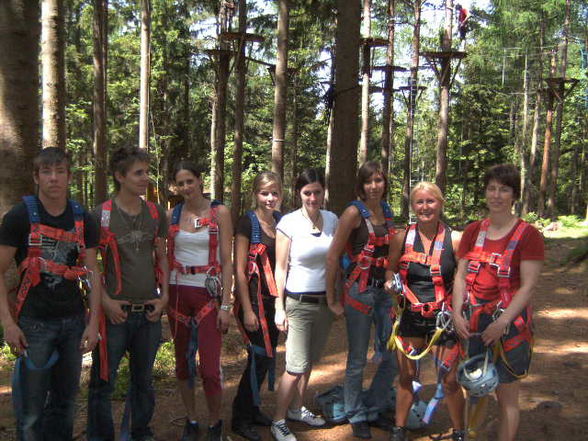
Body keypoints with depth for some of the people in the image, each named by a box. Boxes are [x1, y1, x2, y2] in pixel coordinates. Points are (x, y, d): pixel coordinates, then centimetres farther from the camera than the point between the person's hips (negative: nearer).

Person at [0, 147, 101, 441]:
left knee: (66, 400, 14)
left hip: (73, 322, 3)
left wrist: (93, 323, 0)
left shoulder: (83, 220, 6)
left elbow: (92, 273, 6)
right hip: (33, 324, -3)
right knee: (30, 408, 2)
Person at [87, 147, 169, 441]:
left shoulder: (156, 214, 5)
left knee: (143, 380, 17)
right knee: (103, 381, 3)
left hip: (150, 312, 4)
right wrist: (106, 301, -12)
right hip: (115, 313, -4)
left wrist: (163, 296, 2)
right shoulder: (101, 215, -8)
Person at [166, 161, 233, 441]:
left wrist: (226, 304, -9)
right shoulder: (172, 215, 5)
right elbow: (167, 257, 10)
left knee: (210, 367, -6)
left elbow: (227, 262, -5)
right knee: (183, 362, 12)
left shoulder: (219, 213, -3)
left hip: (208, 294, -3)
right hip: (177, 292, 3)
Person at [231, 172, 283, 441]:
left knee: (266, 356, 13)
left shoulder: (282, 221, 8)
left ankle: (252, 409, 30)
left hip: (275, 300, 6)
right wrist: (247, 310, -15)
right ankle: (240, 419, 13)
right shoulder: (248, 222, -10)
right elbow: (239, 270, -12)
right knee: (259, 357, -4)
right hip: (255, 299, -6)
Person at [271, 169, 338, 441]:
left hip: (325, 302, 5)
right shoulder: (289, 223, -10)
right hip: (298, 303, -5)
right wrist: (279, 308, -10)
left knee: (310, 361, 14)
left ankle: (296, 409, 33)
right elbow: (281, 268, -8)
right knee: (296, 366, -7)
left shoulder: (332, 220, 3)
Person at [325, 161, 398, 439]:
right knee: (358, 361, 6)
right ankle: (356, 417, 24)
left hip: (385, 291, 6)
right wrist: (332, 299, -10)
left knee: (392, 358, 9)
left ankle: (373, 410, 29)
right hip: (360, 290, -6)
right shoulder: (354, 212, -10)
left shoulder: (387, 213, 9)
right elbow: (332, 257, -11)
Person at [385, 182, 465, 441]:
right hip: (410, 317, 2)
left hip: (443, 319, -2)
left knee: (448, 381, 5)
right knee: (406, 377, 11)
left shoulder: (455, 240, -7)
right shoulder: (402, 238, -1)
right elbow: (391, 270, 12)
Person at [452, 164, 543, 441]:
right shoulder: (473, 231, 8)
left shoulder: (528, 235, -8)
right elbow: (461, 276, 6)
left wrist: (502, 323, -19)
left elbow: (528, 286, -12)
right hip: (473, 324, 5)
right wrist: (457, 313, -7)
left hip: (508, 325, -4)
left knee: (506, 398, 5)